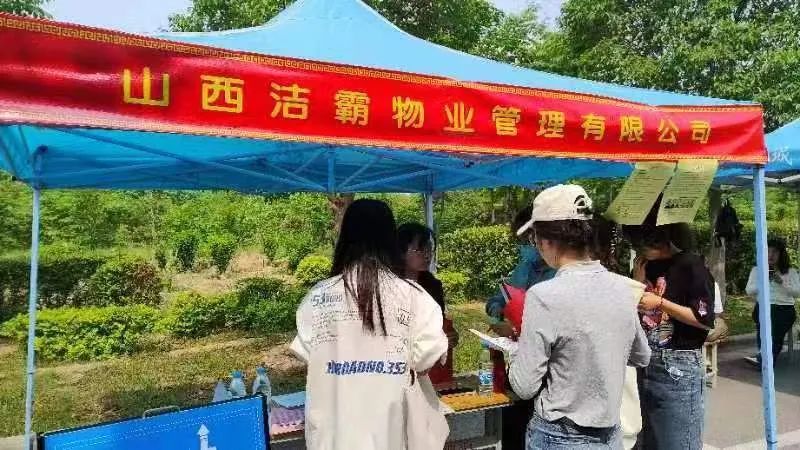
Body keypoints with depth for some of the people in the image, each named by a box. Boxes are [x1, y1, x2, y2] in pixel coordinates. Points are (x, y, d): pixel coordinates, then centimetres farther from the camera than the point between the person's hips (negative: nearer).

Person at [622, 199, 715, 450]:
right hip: (647, 364, 7)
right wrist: (638, 278, 0)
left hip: (679, 366, -7)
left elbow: (706, 320, -14)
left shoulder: (691, 266, -10)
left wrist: (660, 303, -19)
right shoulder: (648, 266, 9)